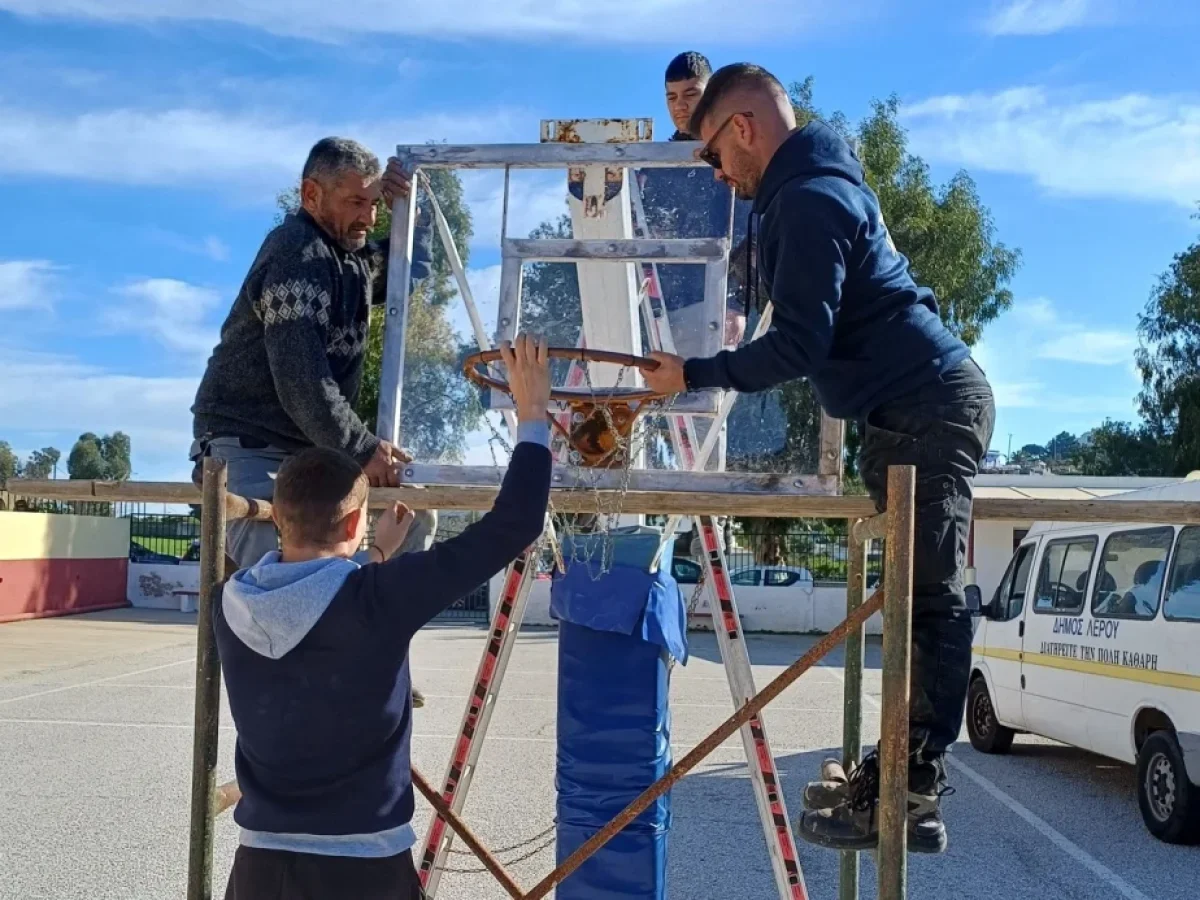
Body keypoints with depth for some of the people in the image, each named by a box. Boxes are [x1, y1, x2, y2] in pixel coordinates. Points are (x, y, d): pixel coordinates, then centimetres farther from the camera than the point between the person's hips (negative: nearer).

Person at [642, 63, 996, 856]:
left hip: (929, 409, -11)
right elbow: (818, 333, 25)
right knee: (920, 596, 12)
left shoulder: (807, 200, -15)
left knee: (929, 599, -9)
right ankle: (903, 771, 21)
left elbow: (801, 345, -21)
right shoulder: (818, 185, 18)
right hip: (921, 406, 11)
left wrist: (694, 375, -11)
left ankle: (910, 797, -5)